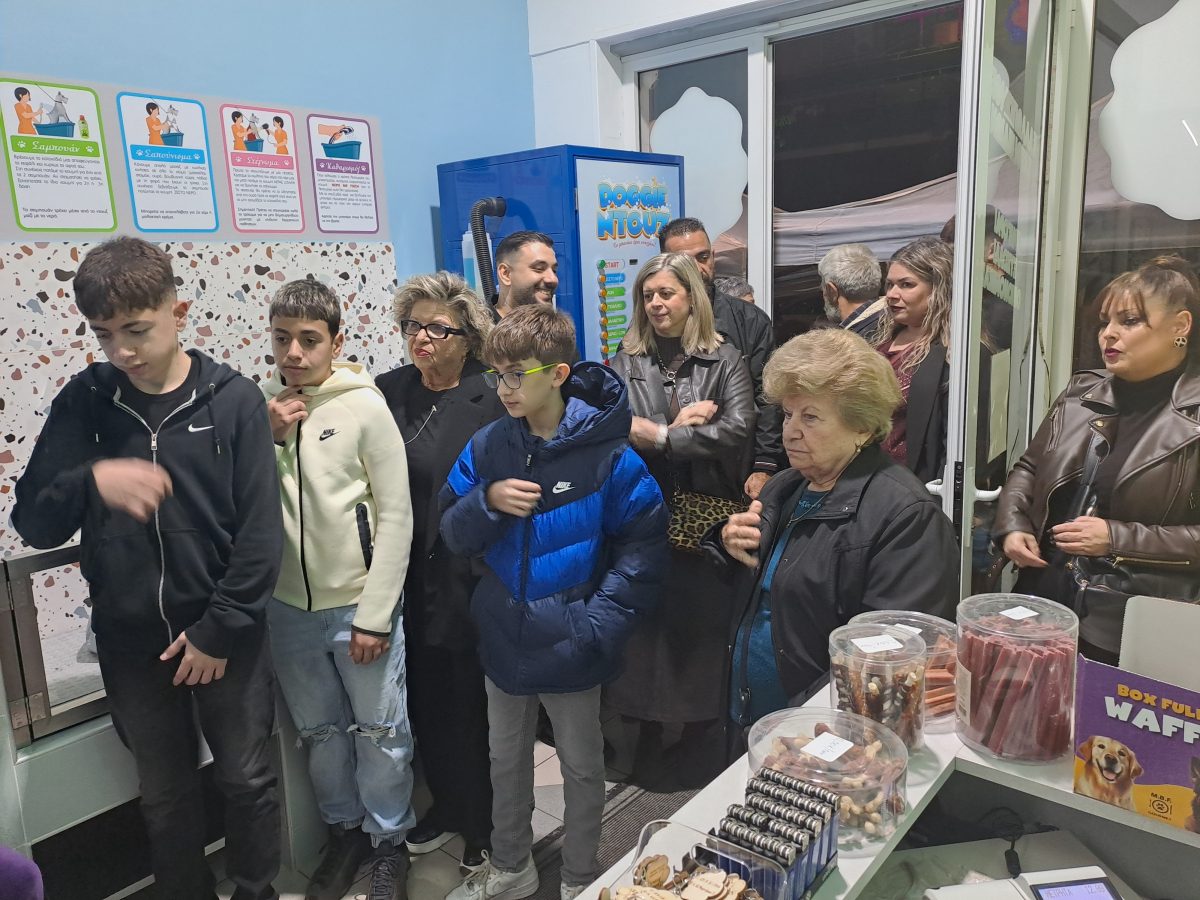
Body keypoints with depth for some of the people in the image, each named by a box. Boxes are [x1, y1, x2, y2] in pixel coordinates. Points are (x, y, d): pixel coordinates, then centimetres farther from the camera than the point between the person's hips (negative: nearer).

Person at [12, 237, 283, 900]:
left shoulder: (233, 399, -10)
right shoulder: (83, 402, -3)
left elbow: (260, 532, -9)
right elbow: (33, 525, -7)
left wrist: (221, 629, -11)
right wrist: (91, 480, -27)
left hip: (224, 634, -2)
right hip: (130, 642, 2)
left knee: (247, 781, 14)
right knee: (164, 796, 18)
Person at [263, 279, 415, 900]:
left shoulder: (366, 407, -11)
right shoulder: (259, 409, 1)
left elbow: (396, 517, -11)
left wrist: (374, 616, -12)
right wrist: (267, 439, -14)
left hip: (358, 605, -4)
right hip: (289, 609, 4)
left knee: (381, 732, 10)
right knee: (320, 731, 20)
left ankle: (388, 841, 33)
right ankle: (344, 830, 41)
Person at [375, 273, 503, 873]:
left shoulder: (492, 402, -12)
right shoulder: (387, 391, 3)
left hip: (466, 584, -5)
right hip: (408, 582, 5)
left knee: (471, 707, 11)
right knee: (424, 702, 19)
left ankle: (484, 825, 35)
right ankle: (447, 805, 44)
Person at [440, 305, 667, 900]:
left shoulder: (607, 454, -17)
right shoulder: (487, 447, -5)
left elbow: (642, 548, -13)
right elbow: (454, 535, -1)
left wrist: (593, 627, -18)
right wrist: (487, 501, -22)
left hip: (569, 650, -4)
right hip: (504, 642, 4)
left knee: (581, 768, 18)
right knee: (506, 761, 23)